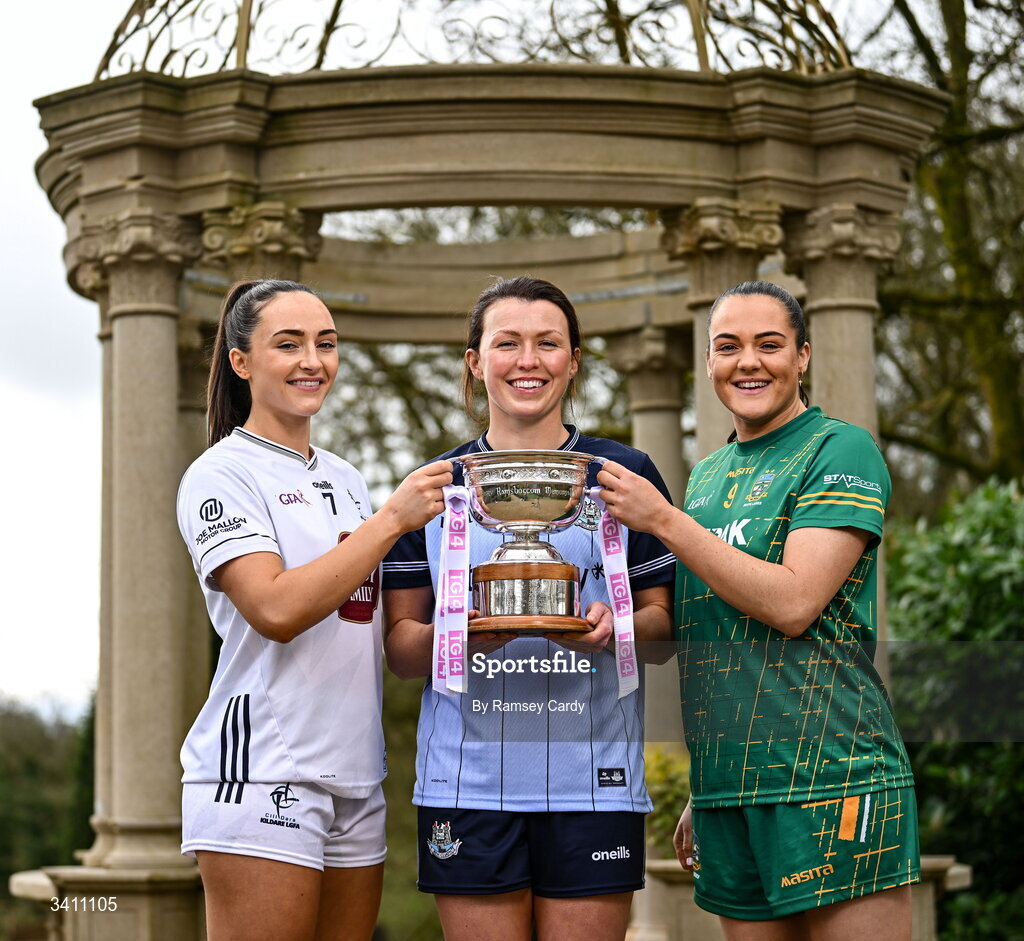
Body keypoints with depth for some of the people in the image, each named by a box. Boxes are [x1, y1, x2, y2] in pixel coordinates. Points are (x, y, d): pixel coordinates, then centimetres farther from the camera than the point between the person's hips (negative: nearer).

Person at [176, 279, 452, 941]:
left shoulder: (346, 481, 18)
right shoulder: (221, 474, -4)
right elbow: (275, 610, -18)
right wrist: (394, 518, -19)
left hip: (355, 776, 7)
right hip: (263, 777, -7)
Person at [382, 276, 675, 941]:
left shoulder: (624, 475, 8)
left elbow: (667, 624, 9)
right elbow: (400, 648, 8)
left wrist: (614, 629, -14)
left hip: (592, 780, 0)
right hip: (470, 780, 0)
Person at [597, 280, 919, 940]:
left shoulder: (843, 451, -3)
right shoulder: (707, 476, 18)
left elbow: (793, 603, -15)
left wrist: (663, 520, -12)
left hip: (827, 780, -6)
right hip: (725, 785, 7)